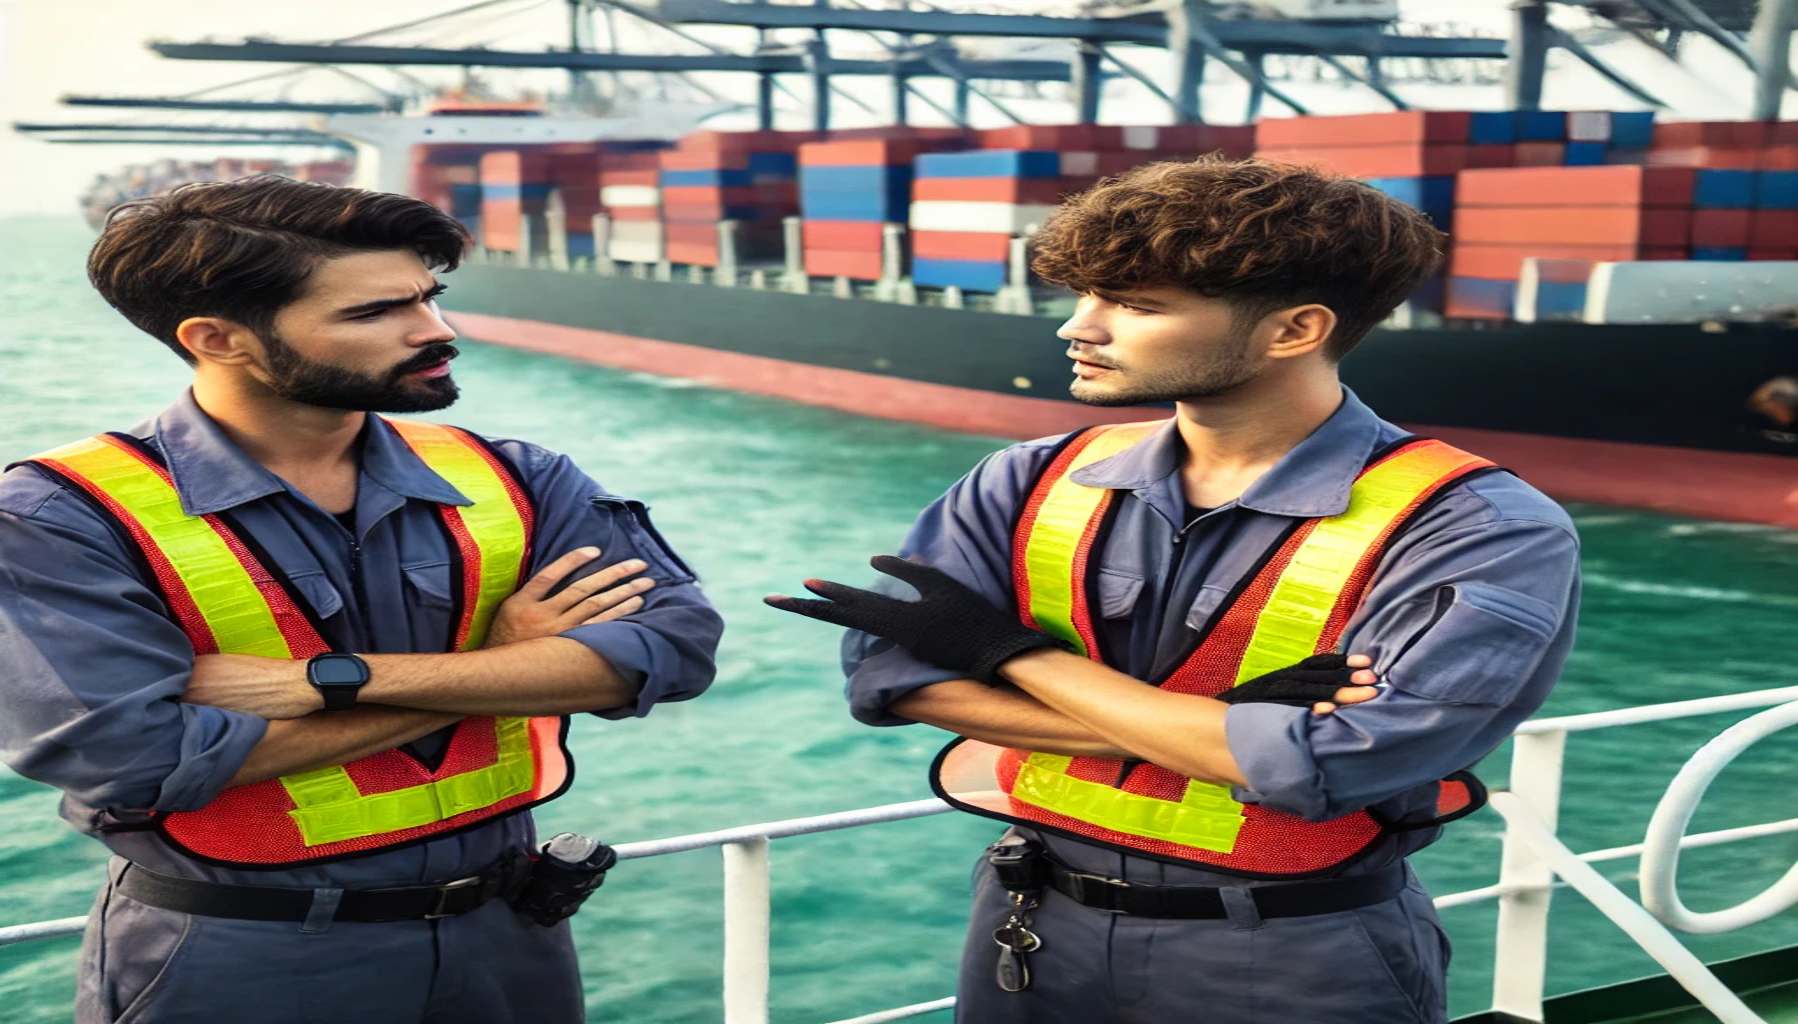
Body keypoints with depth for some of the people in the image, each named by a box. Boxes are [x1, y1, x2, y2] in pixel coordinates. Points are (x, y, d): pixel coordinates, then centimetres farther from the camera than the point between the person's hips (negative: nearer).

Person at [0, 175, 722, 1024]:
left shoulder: (508, 481, -3)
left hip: (501, 935, 4)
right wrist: (496, 671, -16)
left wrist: (333, 679, -23)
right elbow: (131, 761, -25)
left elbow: (675, 638, -14)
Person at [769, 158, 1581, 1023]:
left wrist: (1010, 650, -16)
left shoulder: (1486, 532, -18)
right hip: (1033, 927, 4)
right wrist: (1223, 726, -21)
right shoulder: (1029, 485, -4)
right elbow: (891, 672, -12)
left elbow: (1332, 764, -27)